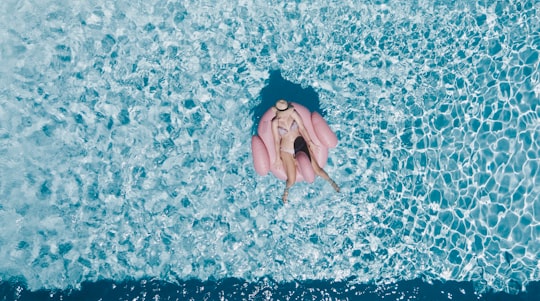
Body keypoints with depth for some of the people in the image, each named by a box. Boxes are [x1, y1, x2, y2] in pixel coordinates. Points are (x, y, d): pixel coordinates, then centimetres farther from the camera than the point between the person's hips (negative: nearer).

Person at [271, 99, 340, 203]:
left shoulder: (293, 114, -12)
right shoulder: (275, 123, -15)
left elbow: (302, 128, -3)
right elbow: (277, 141, -8)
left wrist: (310, 143, 3)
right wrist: (278, 158, -2)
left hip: (301, 145, 2)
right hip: (287, 151, -1)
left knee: (317, 169, 0)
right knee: (291, 180, -8)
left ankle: (331, 181, 30)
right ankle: (286, 190, 29)